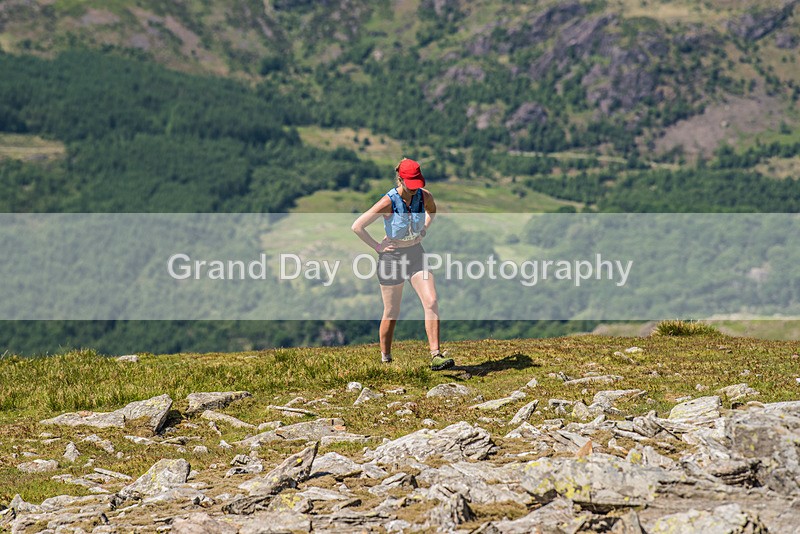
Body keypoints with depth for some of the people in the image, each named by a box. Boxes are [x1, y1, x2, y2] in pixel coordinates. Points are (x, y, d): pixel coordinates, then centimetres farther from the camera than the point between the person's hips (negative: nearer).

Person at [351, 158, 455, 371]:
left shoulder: (425, 196, -9)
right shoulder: (388, 202, -23)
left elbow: (432, 210, 18)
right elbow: (357, 226, -18)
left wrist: (423, 231, 8)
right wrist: (377, 246, -13)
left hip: (416, 253, 4)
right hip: (392, 256, -4)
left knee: (432, 302, -13)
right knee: (392, 313, 5)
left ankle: (435, 356, -13)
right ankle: (385, 358, 23)